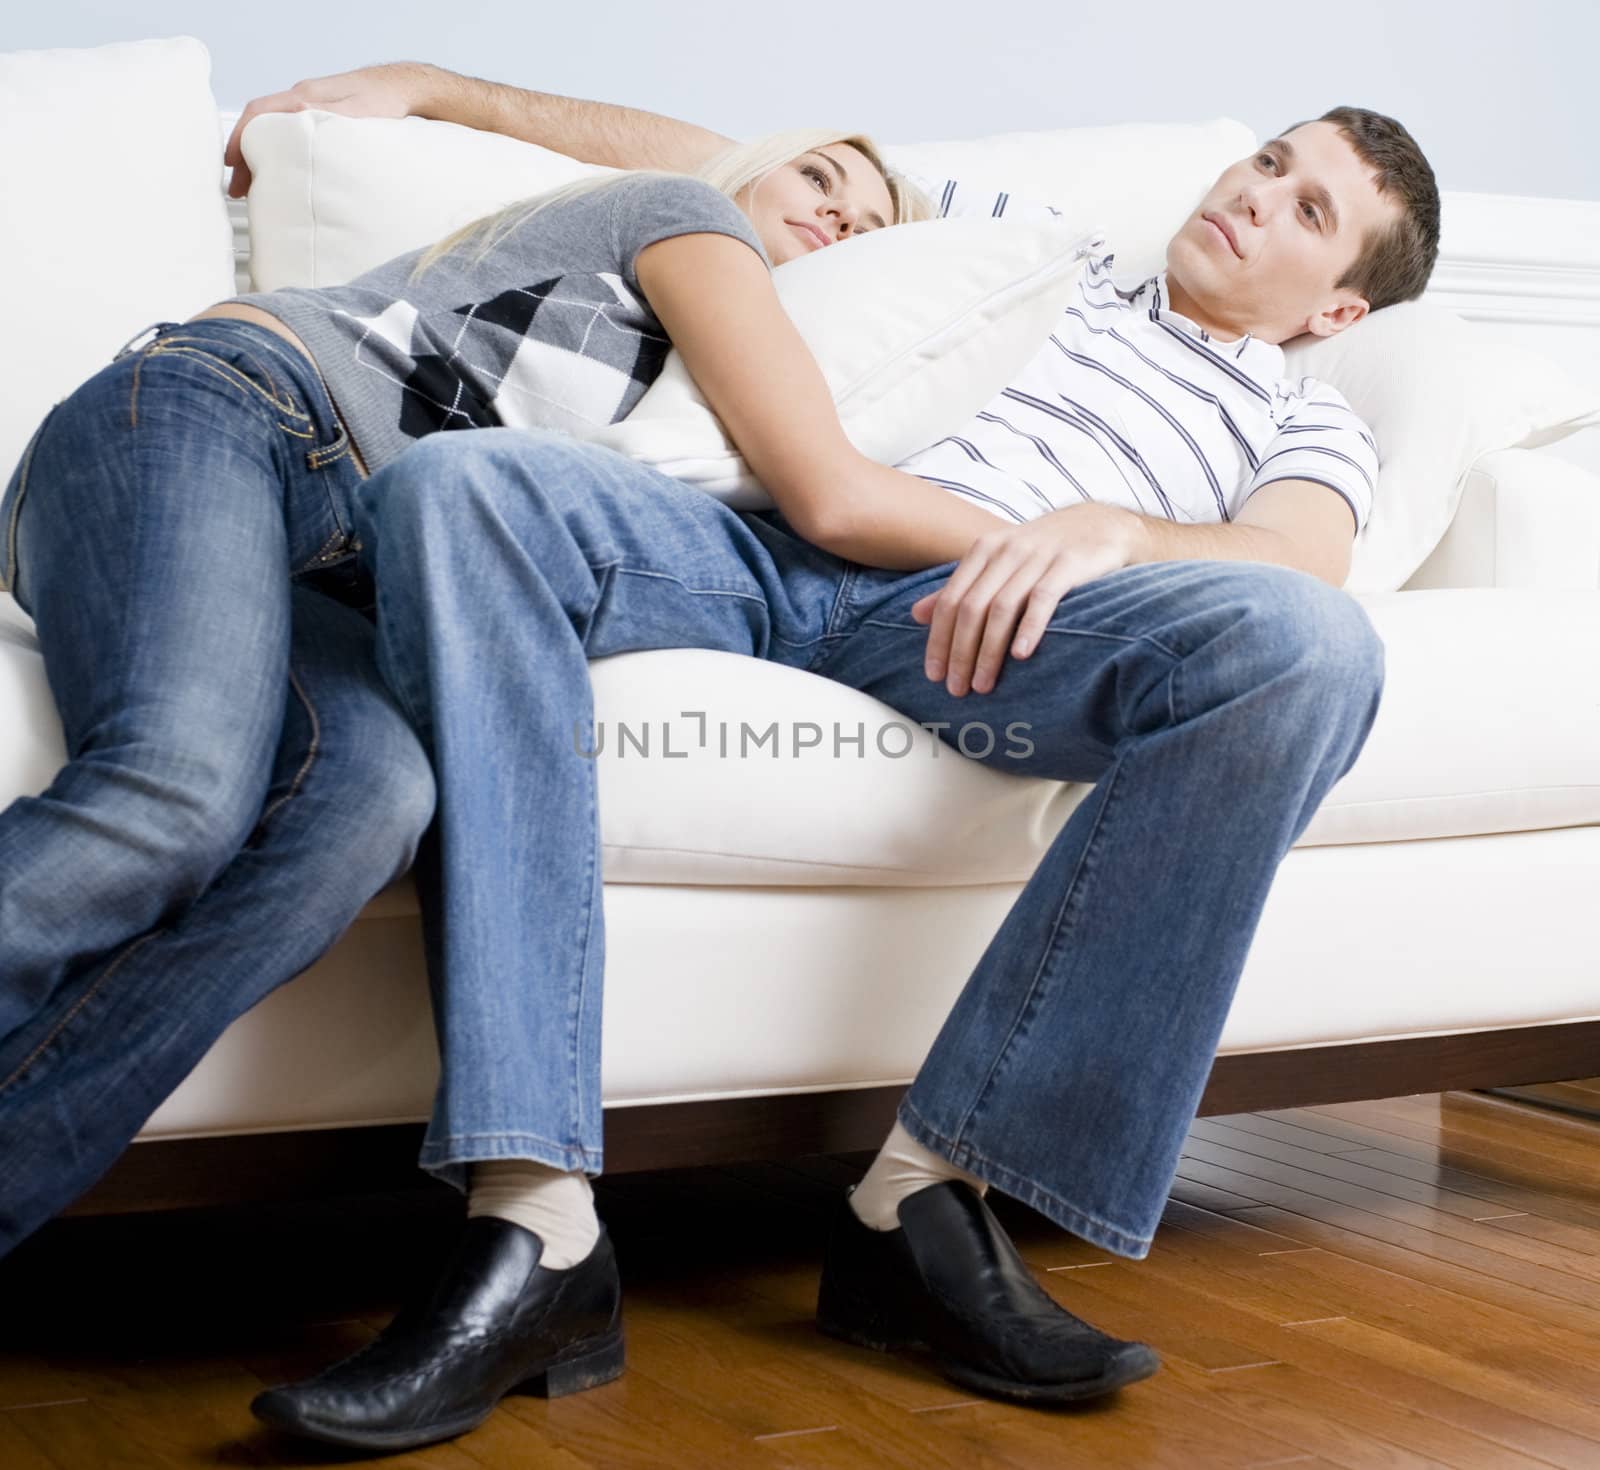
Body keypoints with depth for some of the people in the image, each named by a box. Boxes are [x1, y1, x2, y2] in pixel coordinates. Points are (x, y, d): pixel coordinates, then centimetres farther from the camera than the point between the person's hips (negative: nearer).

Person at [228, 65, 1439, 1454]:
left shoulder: (1313, 424, 28)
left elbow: (1298, 564, 3)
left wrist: (1106, 526, -19)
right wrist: (429, 85, 34)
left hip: (968, 613, -2)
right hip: (756, 551, 2)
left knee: (1309, 648, -32)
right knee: (451, 481, -29)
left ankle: (932, 1193, -29)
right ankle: (538, 1230, -39)